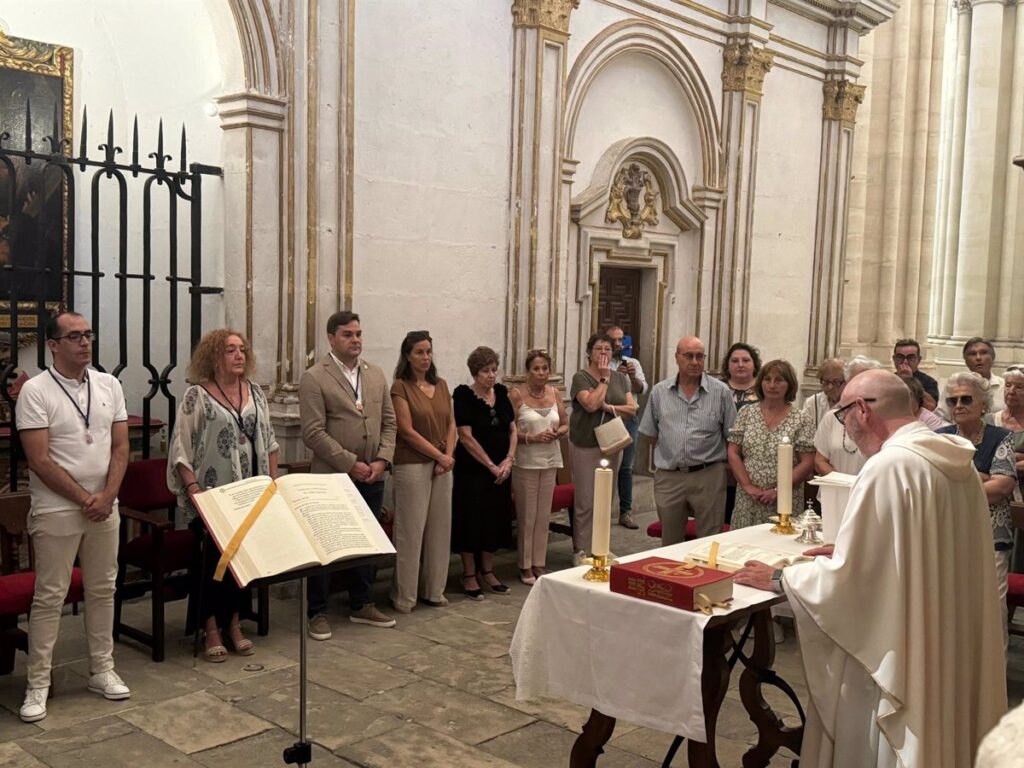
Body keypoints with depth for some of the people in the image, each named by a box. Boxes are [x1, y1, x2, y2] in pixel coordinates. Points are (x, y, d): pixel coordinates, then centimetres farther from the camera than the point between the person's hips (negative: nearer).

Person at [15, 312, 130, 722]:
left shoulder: (109, 385, 5)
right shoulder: (35, 391, -10)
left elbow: (120, 447, 5)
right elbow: (40, 461, -14)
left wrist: (106, 496, -8)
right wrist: (85, 500, -13)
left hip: (105, 508, 5)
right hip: (56, 511, -5)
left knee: (102, 591, 12)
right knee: (49, 597, 2)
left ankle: (102, 670, 24)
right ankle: (37, 684, 12)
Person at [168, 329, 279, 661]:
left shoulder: (255, 393, 11)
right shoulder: (197, 395, -5)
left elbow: (269, 442, 15)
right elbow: (181, 448, -9)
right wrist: (194, 489, -17)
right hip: (211, 497, -5)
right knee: (213, 558, -4)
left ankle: (233, 623, 20)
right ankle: (211, 629, 11)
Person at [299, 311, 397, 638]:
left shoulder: (376, 375, 10)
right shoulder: (314, 378, -8)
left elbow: (389, 422, 11)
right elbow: (313, 432, -14)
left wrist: (382, 459, -3)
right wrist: (350, 464, -15)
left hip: (372, 477, 6)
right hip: (333, 477, -5)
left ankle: (361, 605, 28)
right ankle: (317, 613, 16)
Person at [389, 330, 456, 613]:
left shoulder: (441, 385, 12)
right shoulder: (400, 387, -6)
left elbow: (451, 424, 11)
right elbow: (407, 431, -11)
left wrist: (448, 456, -4)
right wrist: (440, 456, -11)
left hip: (442, 466, 6)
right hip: (412, 465, -6)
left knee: (439, 528, 9)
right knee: (410, 529, -1)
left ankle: (434, 589, 21)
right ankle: (404, 595, 10)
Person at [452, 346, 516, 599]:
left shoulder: (501, 393, 7)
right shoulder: (463, 396, -10)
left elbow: (512, 429, 10)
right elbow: (466, 437, -15)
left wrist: (509, 460, -5)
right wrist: (491, 466, -15)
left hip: (500, 471, 6)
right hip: (472, 470, -6)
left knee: (496, 519, 10)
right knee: (471, 520, 0)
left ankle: (487, 572, 23)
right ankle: (469, 575, 12)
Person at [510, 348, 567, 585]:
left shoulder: (554, 393, 7)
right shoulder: (517, 394, -7)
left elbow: (565, 424, 14)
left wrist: (557, 433, -7)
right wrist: (533, 437, -20)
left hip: (550, 461, 4)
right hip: (525, 463, -4)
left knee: (544, 516, 9)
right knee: (526, 516, 2)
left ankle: (539, 563, 20)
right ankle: (525, 566, 13)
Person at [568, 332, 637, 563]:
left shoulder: (620, 378, 11)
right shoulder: (581, 377, -5)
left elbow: (632, 408, 5)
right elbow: (591, 404, -21)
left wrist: (611, 408, -11)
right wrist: (605, 378, -12)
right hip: (586, 447, -5)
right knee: (586, 502, -3)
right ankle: (581, 551, 6)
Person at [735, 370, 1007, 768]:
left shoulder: (888, 467, -23)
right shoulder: (956, 460, 3)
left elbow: (846, 578, -21)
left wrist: (778, 579, -6)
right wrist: (851, 549, 18)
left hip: (899, 653, -8)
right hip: (948, 646, 8)